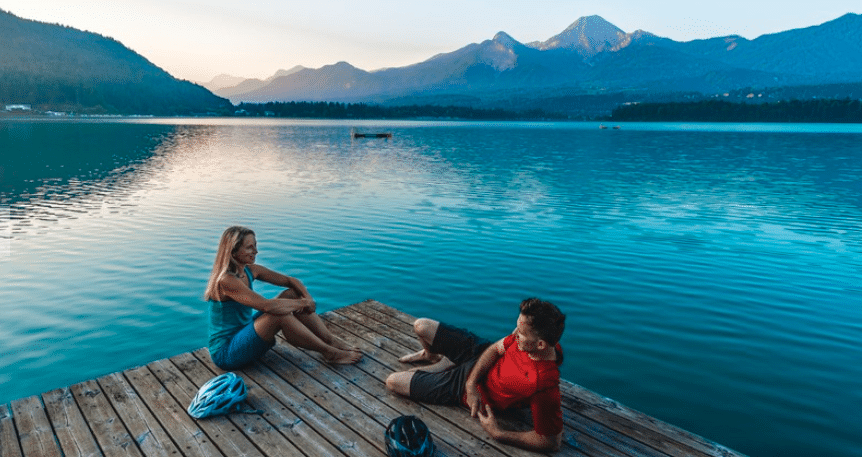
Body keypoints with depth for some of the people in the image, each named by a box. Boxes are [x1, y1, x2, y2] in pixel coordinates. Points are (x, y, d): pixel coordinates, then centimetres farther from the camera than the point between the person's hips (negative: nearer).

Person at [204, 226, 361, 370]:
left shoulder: (251, 270, 1)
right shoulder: (226, 281, -26)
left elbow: (290, 281, 7)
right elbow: (266, 305, -36)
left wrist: (308, 298, -12)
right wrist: (302, 303, -23)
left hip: (244, 332, 9)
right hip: (226, 353, -9)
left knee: (292, 294, -4)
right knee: (280, 314, -31)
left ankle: (332, 341, -4)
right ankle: (329, 353, -15)